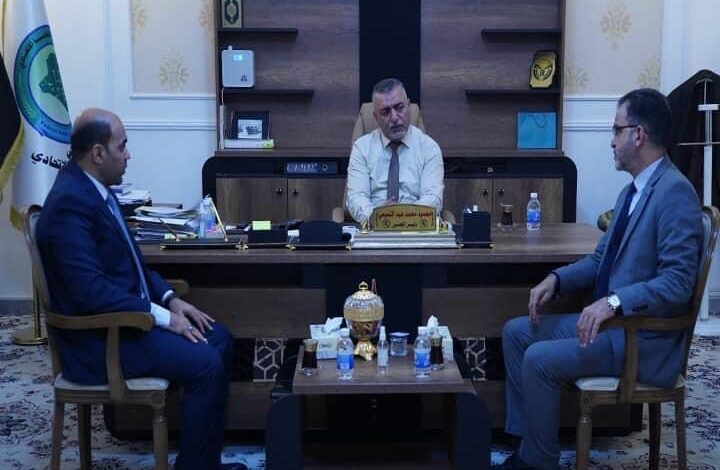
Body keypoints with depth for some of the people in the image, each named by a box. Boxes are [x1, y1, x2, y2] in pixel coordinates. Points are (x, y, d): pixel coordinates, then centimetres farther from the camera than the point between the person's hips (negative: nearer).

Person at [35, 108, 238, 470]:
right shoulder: (69, 202, -23)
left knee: (219, 339, 7)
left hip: (125, 314, 10)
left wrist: (169, 299, 4)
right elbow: (91, 291, -28)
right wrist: (162, 316, -22)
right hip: (99, 336, -10)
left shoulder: (92, 186, 7)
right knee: (205, 363, -18)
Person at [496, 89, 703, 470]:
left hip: (645, 337, -10)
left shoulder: (675, 191, -19)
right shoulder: (633, 190, 12)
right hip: (610, 320, 10)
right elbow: (601, 259, 17)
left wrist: (614, 301, -35)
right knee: (516, 332, 8)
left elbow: (677, 284, -26)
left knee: (541, 359, -21)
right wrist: (556, 279, 2)